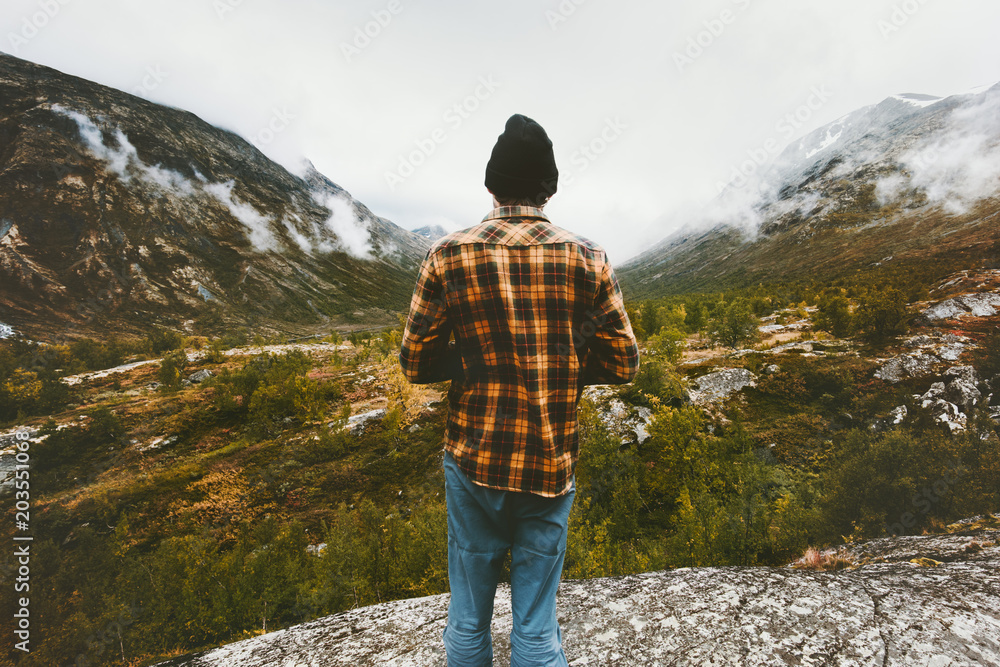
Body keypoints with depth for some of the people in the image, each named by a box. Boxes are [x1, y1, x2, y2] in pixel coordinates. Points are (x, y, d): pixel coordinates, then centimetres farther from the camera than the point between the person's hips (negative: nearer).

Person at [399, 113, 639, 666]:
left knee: (468, 619, 19)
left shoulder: (448, 256, -8)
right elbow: (623, 364, 0)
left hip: (473, 461, 0)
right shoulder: (586, 259, -6)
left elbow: (415, 364, -2)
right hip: (552, 467, 1)